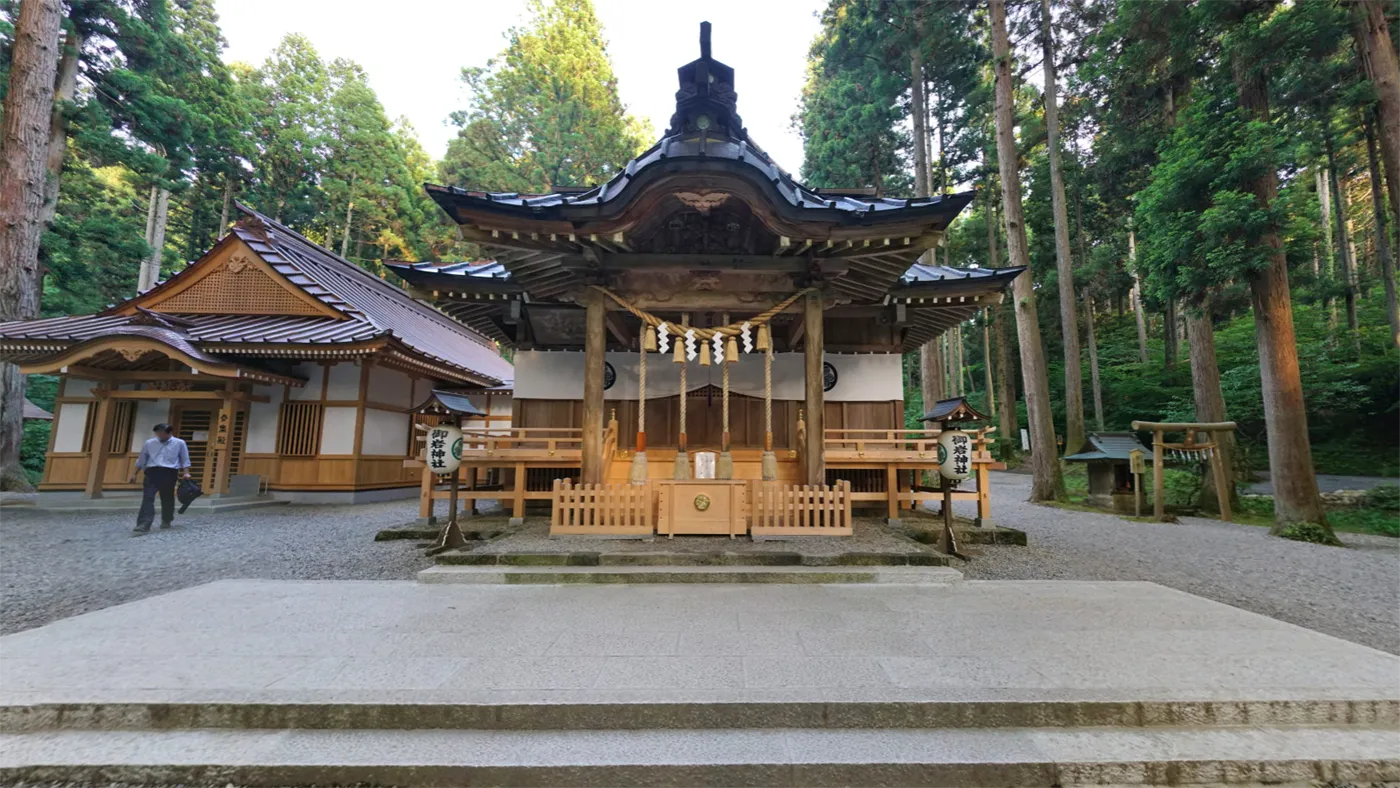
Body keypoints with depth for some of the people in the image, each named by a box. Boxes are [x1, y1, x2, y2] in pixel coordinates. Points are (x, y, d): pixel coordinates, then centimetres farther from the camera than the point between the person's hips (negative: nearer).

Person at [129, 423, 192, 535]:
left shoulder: (179, 443, 6)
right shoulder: (149, 443, 13)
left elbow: (185, 460, 6)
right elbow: (141, 460, 21)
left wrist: (186, 472, -5)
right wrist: (135, 473, 19)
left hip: (169, 472, -1)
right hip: (152, 472, 2)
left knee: (167, 498, 7)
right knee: (148, 497, -9)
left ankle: (166, 521, 23)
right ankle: (143, 525, -13)